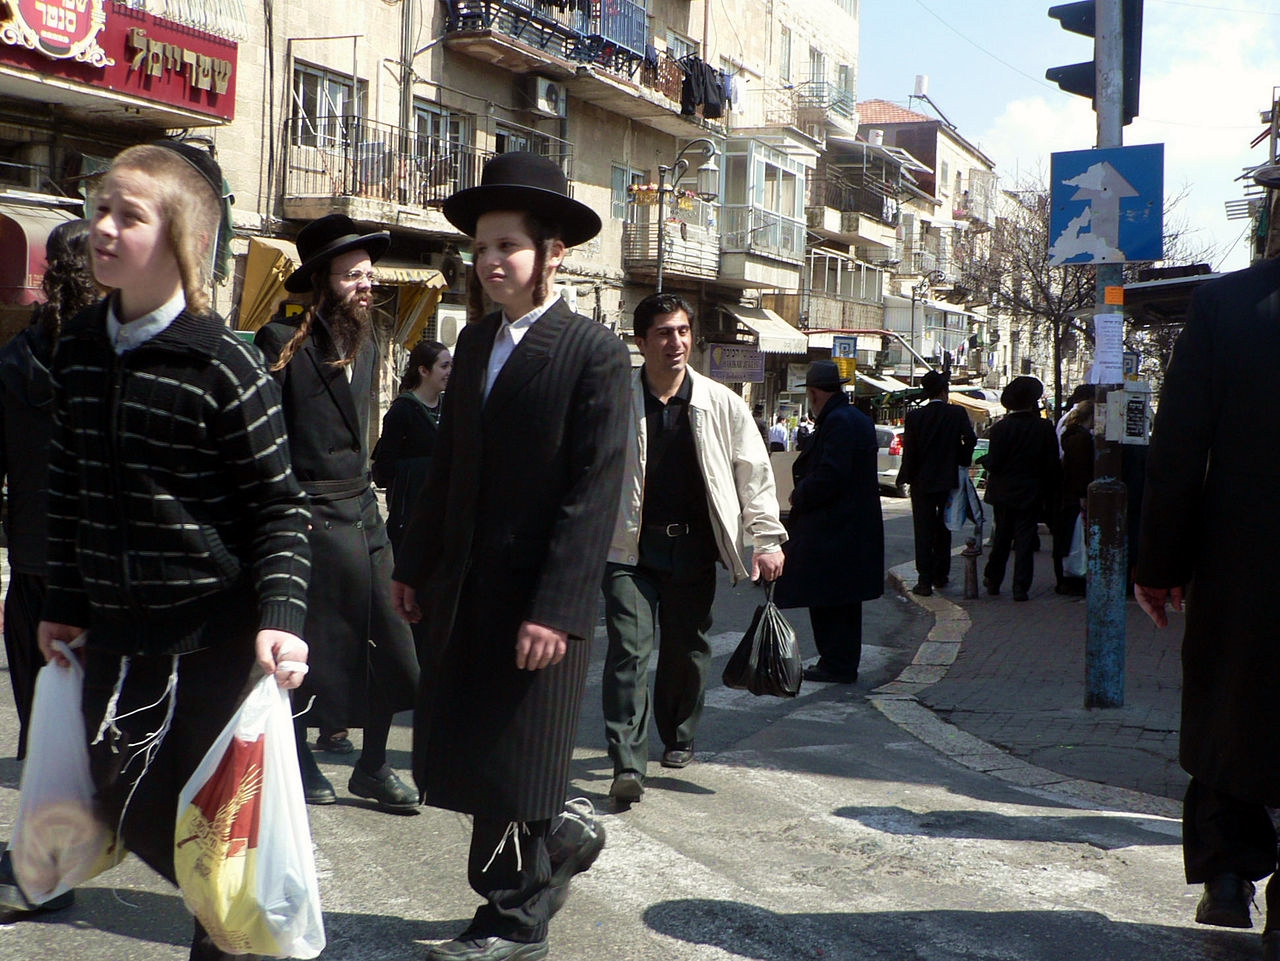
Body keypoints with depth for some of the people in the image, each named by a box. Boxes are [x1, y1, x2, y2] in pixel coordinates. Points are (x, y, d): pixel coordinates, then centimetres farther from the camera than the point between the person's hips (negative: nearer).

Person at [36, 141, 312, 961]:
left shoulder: (224, 366, -14)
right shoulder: (80, 347, 4)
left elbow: (280, 505, -11)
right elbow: (69, 486, 13)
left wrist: (280, 615, -22)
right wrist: (64, 602, 16)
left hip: (215, 631, -6)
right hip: (116, 631, 6)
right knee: (129, 803, 11)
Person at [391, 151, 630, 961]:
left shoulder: (596, 354, -11)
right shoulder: (476, 341, 11)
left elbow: (594, 492, -16)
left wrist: (558, 609, -22)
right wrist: (417, 565, 14)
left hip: (539, 598, -7)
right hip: (464, 591, 7)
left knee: (512, 765, 3)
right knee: (456, 756, 13)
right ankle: (562, 834, 38)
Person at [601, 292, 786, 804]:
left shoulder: (721, 404, 0)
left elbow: (754, 472, 6)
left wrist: (766, 539, 0)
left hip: (694, 547, 2)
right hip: (631, 549, -2)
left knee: (687, 650, 13)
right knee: (629, 650, -12)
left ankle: (678, 738, 36)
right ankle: (627, 764, -11)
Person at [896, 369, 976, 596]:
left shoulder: (914, 416, -7)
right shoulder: (958, 413, -6)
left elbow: (909, 450, -9)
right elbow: (970, 440, -15)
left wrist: (906, 477, 2)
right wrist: (961, 462, 2)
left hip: (922, 482, -1)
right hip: (948, 480, 1)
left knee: (923, 531, 2)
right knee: (943, 529, 16)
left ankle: (925, 580, -4)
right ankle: (940, 575, 23)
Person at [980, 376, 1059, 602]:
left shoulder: (1001, 428, -11)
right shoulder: (1044, 428, -7)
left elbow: (993, 463, -12)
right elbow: (1052, 465, -3)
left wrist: (985, 460, 10)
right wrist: (1048, 492, 7)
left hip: (1003, 492, 1)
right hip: (1031, 494, -1)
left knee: (1001, 538, 15)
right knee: (1024, 540, 3)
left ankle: (993, 580, 23)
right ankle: (1021, 587, -1)